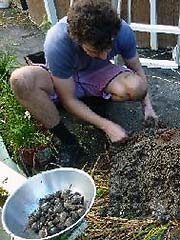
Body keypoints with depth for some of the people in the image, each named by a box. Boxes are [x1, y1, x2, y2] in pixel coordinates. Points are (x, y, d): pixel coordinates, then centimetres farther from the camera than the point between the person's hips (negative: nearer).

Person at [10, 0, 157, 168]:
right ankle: (66, 141, -20)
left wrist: (147, 105, -16)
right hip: (63, 79, -2)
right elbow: (68, 100, -26)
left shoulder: (122, 31, -26)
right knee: (21, 80, -35)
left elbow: (136, 68, -6)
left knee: (136, 87, -28)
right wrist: (107, 125, -30)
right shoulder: (57, 43, -35)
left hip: (98, 75, 3)